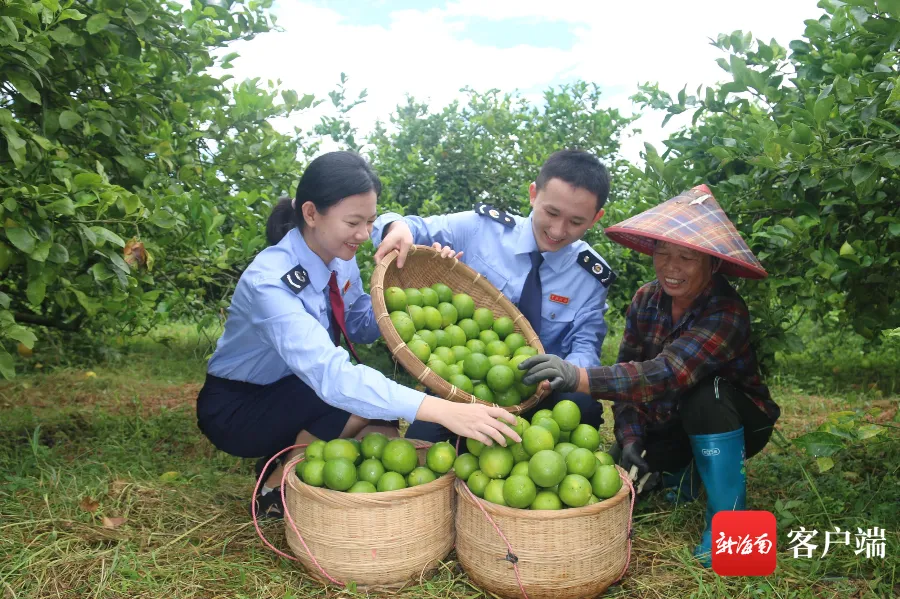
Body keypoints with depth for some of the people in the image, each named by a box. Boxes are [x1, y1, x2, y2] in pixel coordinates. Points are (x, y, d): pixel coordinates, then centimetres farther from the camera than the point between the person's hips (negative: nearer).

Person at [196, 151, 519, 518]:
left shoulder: (341, 259, -10)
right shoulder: (269, 281, -34)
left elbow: (359, 326, -2)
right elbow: (329, 373, -46)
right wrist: (440, 410, -54)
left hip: (293, 396, 7)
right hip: (234, 409, -7)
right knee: (358, 401, -29)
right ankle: (277, 489, -7)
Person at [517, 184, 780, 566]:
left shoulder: (727, 313, -31)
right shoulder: (646, 299, -11)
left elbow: (669, 373, -46)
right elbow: (628, 369, -9)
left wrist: (579, 377, -59)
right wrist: (630, 437, -23)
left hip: (734, 426, -5)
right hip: (667, 422, 5)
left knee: (707, 393, -36)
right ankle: (680, 470, 17)